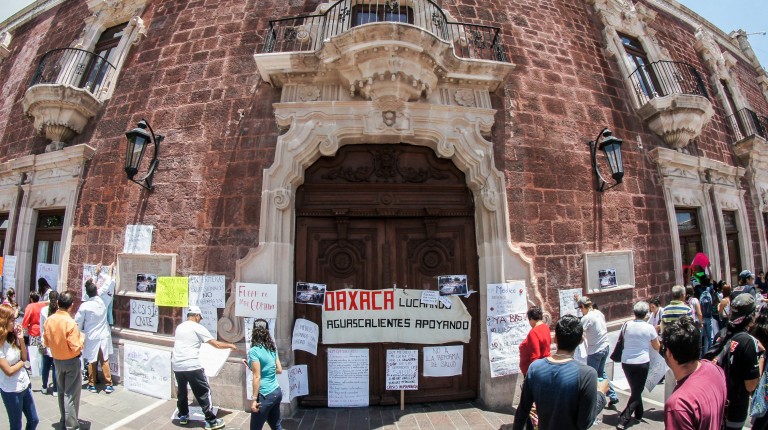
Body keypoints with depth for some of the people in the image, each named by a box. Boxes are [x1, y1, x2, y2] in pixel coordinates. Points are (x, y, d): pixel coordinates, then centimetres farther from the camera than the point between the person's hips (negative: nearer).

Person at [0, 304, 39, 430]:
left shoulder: (12, 338, -1)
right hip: (11, 391, -6)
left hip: (25, 384, 6)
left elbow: (25, 358, 4)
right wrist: (22, 363, -1)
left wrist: (21, 340, -8)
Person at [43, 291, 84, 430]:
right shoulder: (70, 322, -26)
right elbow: (76, 348, -24)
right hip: (71, 361, -6)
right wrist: (81, 337, -6)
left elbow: (46, 342, 6)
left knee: (61, 391, 21)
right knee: (71, 393, 4)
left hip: (57, 360, 7)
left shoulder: (49, 320, -7)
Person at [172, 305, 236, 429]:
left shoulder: (179, 327, 13)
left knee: (181, 390, 25)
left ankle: (183, 416, 37)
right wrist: (230, 345, 7)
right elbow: (216, 344, -7)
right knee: (203, 392, 2)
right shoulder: (198, 328, -6)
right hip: (192, 366, -7)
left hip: (177, 365, 7)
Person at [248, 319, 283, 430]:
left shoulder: (254, 351, -15)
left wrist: (255, 399, -11)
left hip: (265, 395, -7)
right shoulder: (272, 348, 5)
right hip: (277, 392, 7)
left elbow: (257, 377, -16)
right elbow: (279, 370, 9)